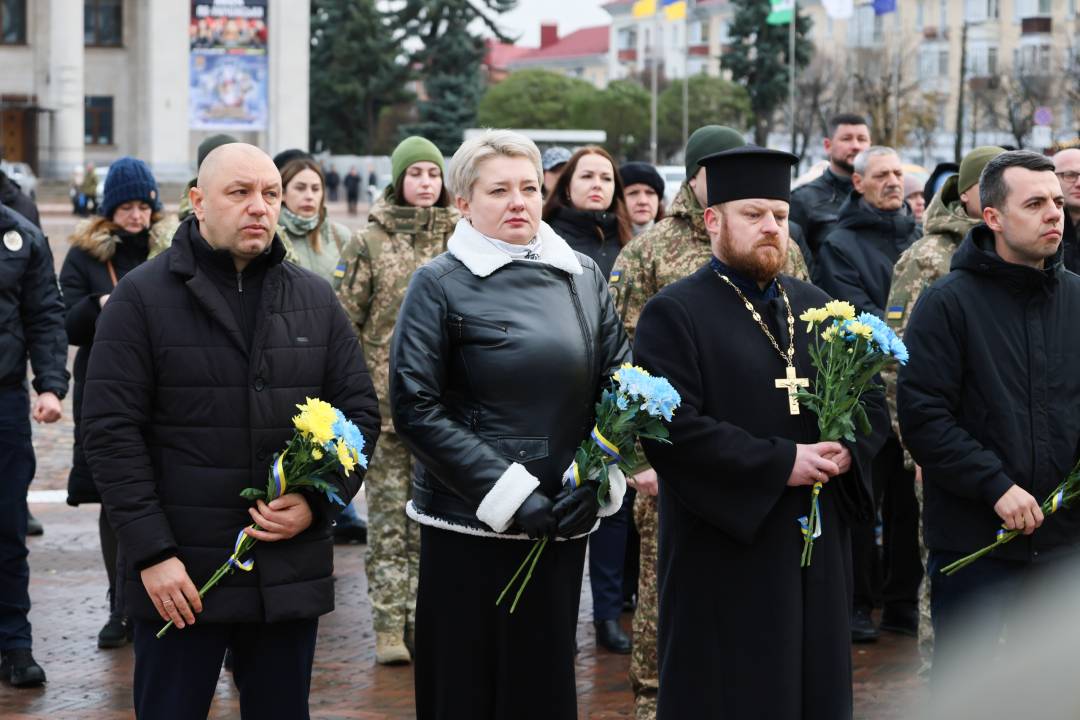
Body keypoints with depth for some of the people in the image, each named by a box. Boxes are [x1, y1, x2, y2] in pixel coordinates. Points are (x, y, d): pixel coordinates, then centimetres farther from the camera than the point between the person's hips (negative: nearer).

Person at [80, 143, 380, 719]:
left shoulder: (315, 299, 10)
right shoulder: (142, 297, -2)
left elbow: (360, 411, 11)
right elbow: (110, 430, -6)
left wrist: (318, 501, -6)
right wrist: (152, 551, -12)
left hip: (291, 575, 4)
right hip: (180, 576, -3)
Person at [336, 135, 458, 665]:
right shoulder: (368, 243, 2)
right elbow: (345, 320, 1)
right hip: (386, 399, -2)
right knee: (388, 514, 0)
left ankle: (421, 620, 15)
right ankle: (389, 626, 4)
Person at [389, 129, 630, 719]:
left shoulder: (583, 277, 8)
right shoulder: (441, 284, -4)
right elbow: (415, 407, -10)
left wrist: (597, 481, -7)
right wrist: (509, 494, -16)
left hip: (563, 524, 4)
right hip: (471, 524, -4)